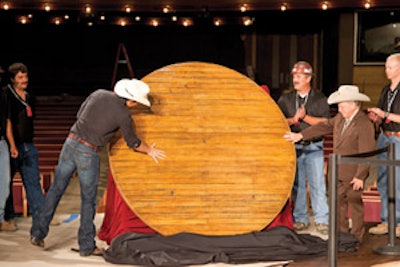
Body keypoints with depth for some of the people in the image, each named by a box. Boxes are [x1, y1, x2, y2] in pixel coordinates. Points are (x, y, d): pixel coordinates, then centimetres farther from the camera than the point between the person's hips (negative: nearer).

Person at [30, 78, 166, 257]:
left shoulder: (99, 94, 6)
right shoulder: (123, 115, -6)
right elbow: (133, 142, 8)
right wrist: (149, 150, 26)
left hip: (71, 142, 5)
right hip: (88, 153, -5)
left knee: (56, 189, 12)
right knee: (88, 199, 7)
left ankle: (38, 233, 15)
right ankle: (86, 245, 13)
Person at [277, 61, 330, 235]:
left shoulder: (320, 99, 5)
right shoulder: (285, 99, 11)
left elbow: (324, 123, -5)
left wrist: (305, 117, -13)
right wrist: (292, 119, -14)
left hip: (314, 148, -2)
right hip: (293, 147, 2)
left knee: (317, 184, -5)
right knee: (297, 184, 5)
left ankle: (322, 220, 0)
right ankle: (300, 219, 14)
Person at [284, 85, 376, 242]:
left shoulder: (364, 125, -18)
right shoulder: (340, 118, 7)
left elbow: (366, 153, -19)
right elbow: (325, 126, 18)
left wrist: (360, 176, -20)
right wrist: (301, 135, 14)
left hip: (353, 173, -8)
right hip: (339, 172, 8)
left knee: (355, 203, 3)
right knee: (338, 202, 14)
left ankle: (357, 236, 16)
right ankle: (341, 233, 26)